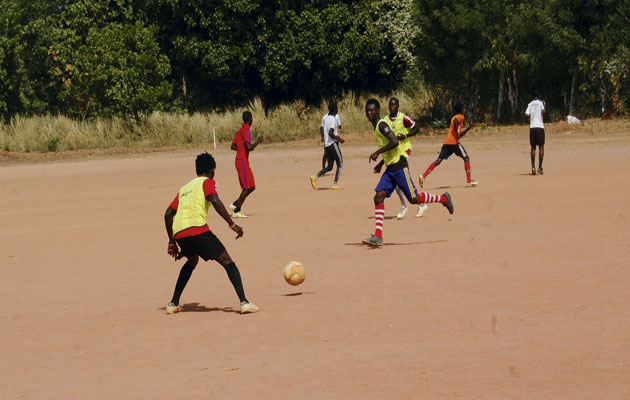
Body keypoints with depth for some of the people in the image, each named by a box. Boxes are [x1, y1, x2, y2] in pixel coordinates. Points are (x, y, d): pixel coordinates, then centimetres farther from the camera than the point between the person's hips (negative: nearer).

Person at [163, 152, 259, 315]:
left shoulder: (184, 188, 28)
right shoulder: (208, 182, 10)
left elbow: (168, 214, 25)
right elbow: (215, 201, -11)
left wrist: (172, 242, 31)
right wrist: (232, 224, -11)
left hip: (178, 233, 7)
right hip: (197, 229, -6)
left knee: (192, 261, 33)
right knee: (227, 262, -1)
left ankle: (173, 304, 29)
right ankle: (244, 302, -16)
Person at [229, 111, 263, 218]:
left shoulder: (240, 131, 14)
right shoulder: (247, 131, -14)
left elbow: (233, 146, 18)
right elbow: (249, 147, -25)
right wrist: (258, 141, -10)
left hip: (239, 160, 9)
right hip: (243, 162, -9)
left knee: (251, 187, 12)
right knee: (248, 188, -9)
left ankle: (235, 204, 11)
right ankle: (236, 211, -10)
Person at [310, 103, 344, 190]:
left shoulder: (325, 117, 10)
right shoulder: (333, 119, -16)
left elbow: (321, 128, 25)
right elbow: (330, 133, -25)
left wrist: (323, 137, 40)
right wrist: (339, 139, -14)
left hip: (326, 144, 8)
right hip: (333, 143, -8)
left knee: (329, 166, 12)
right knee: (340, 164, 4)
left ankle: (315, 176, -7)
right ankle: (335, 184, 0)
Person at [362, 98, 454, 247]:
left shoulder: (382, 124, -14)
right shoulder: (378, 126, 16)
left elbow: (394, 142, -28)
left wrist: (377, 153, -23)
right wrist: (380, 165, 25)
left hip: (399, 167, -9)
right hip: (390, 169, 9)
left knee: (413, 199, 0)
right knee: (378, 197, -4)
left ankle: (443, 198, 24)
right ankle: (378, 237, -8)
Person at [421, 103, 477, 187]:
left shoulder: (454, 117, 29)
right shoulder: (460, 117, 2)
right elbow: (455, 121, -23)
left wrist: (468, 129, 30)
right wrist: (457, 134, -18)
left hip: (446, 142, 7)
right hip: (454, 142, -7)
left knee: (438, 161, -1)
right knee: (466, 158, 8)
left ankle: (423, 176, -18)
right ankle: (469, 181, 4)